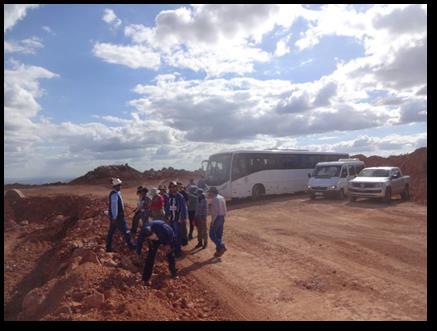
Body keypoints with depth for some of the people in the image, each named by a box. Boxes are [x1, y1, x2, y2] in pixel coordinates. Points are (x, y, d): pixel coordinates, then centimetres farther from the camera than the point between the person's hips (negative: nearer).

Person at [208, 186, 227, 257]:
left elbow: (215, 211, -21)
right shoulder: (222, 198, 12)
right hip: (222, 218, 9)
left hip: (216, 218, -9)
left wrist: (212, 221, -18)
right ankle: (219, 250, 19)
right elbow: (224, 210, 14)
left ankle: (221, 246, -12)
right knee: (219, 235, 14)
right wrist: (223, 217, 17)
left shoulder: (215, 199, -16)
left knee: (212, 234, -1)